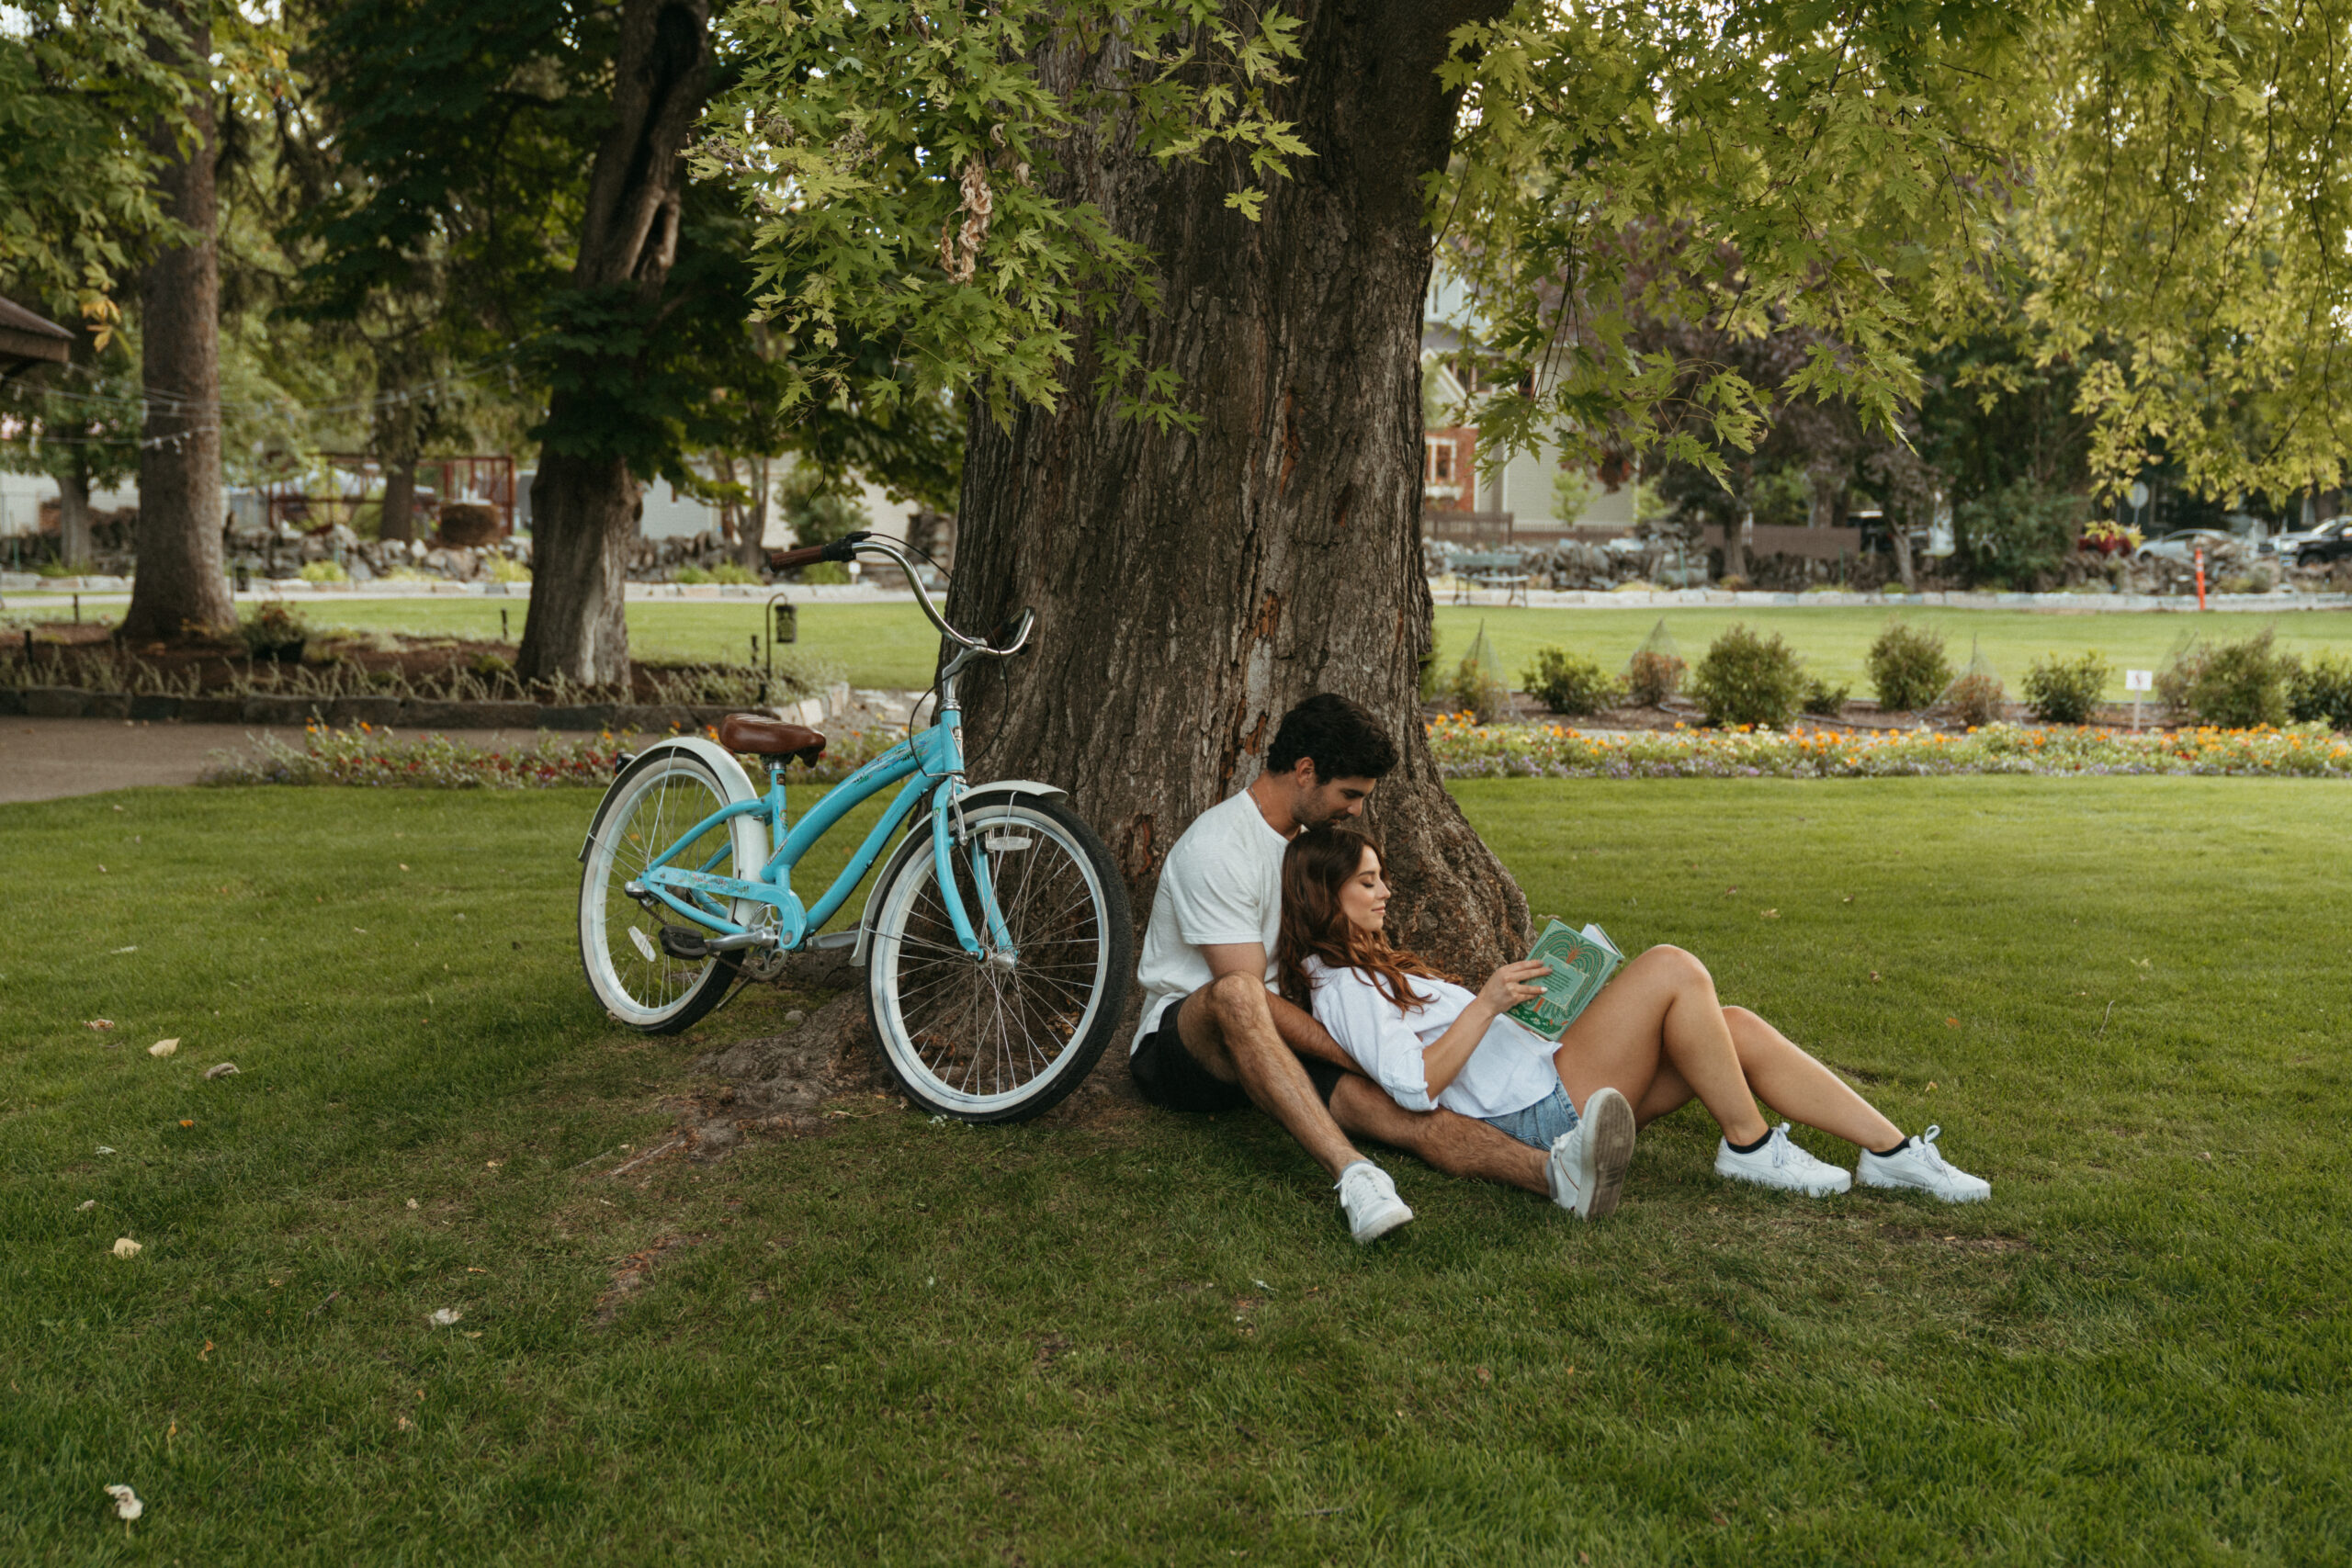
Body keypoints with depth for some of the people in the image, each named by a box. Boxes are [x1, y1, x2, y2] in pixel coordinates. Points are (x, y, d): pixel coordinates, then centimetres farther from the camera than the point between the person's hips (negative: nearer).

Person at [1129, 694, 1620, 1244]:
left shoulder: (1307, 837, 13)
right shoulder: (1217, 847, -17)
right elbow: (1245, 993, -22)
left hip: (1269, 1047, 7)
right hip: (1178, 1037, -6)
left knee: (1393, 1105, -25)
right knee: (1235, 996, -44)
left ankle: (1551, 1172, -49)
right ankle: (1353, 1175, -56)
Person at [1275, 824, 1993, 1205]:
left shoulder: (1372, 970, 25)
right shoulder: (1338, 986, -8)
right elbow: (1414, 1084, -21)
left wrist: (1521, 995, 13)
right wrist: (1487, 1002, -20)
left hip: (1554, 1078, 10)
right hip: (1540, 1109, -10)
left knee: (1738, 1031, -3)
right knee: (1672, 967, -20)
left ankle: (1892, 1152, 0)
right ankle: (1749, 1146, -9)